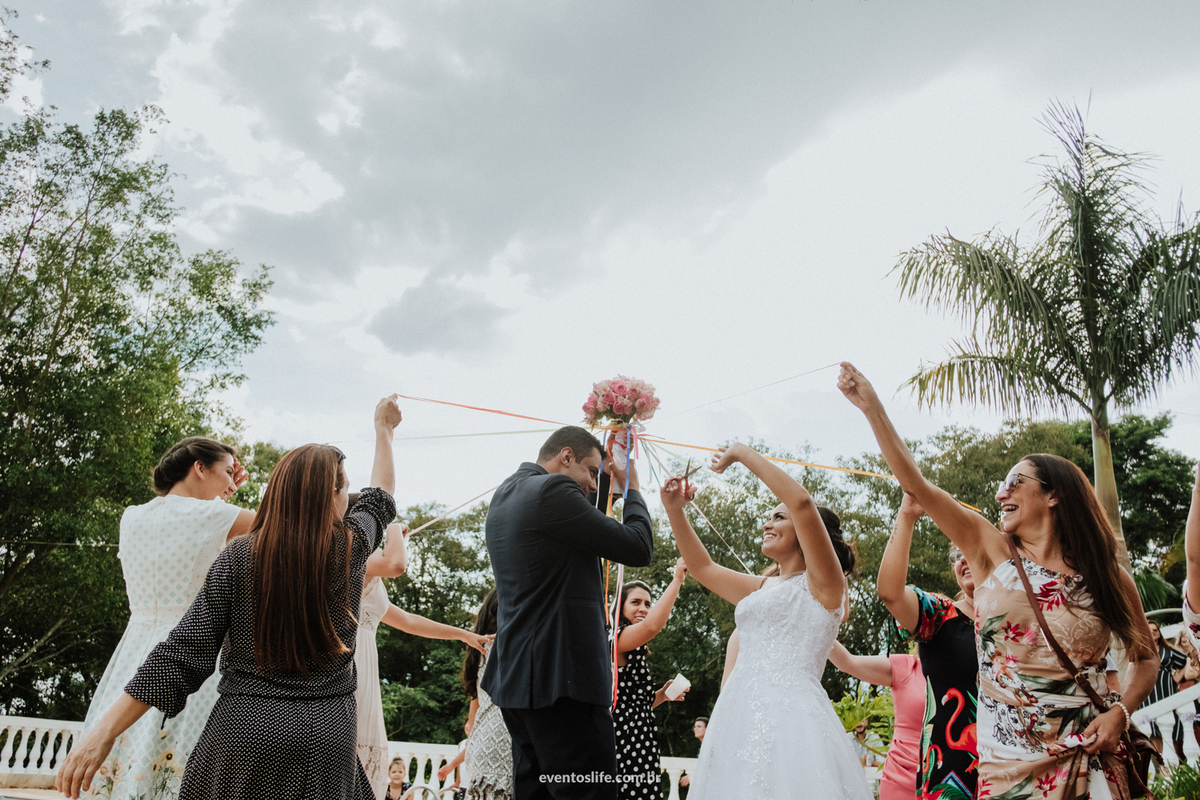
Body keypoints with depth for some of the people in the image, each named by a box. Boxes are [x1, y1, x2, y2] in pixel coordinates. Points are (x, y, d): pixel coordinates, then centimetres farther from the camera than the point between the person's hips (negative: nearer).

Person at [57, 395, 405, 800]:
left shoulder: (238, 556, -5)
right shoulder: (351, 547, -3)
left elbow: (184, 654, -8)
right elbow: (381, 498, 19)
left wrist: (104, 732, -2)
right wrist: (384, 428, 33)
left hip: (245, 730, 0)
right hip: (327, 736, 0)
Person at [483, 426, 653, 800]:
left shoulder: (503, 495, 17)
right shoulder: (553, 489, -12)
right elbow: (639, 548, -10)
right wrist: (632, 489, 5)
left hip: (516, 675, 10)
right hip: (560, 677, -10)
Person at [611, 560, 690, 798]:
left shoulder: (634, 653, 24)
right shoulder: (617, 638, -8)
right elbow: (653, 626, -29)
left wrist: (661, 696, 11)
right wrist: (677, 580, -22)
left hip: (638, 747, 10)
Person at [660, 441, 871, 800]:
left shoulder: (822, 583, 2)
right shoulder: (760, 588, 23)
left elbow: (801, 502, -12)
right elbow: (702, 567, 29)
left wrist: (743, 454, -6)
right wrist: (675, 511, 18)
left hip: (789, 716, -7)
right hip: (738, 719, 7)